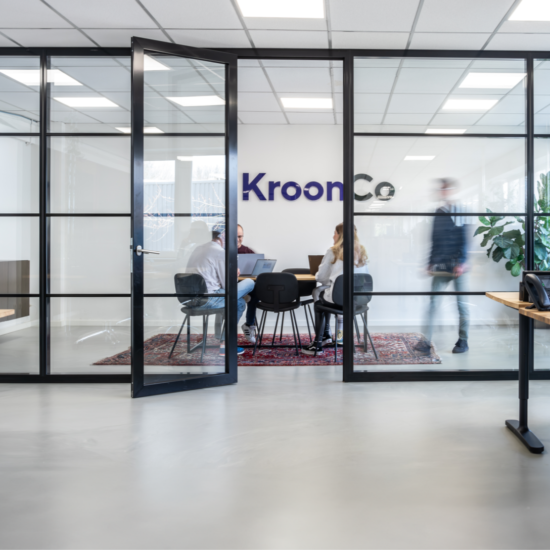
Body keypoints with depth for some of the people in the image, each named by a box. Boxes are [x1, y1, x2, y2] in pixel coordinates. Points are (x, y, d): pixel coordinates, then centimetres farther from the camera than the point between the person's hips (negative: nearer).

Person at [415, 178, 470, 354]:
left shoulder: (460, 211, -4)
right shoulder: (439, 213, 12)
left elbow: (464, 239, -9)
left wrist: (461, 262, -15)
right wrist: (431, 263, 13)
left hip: (457, 266, -5)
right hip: (441, 266, 5)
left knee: (461, 303, 5)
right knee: (433, 302, -3)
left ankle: (463, 341, 16)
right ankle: (427, 341, -4)